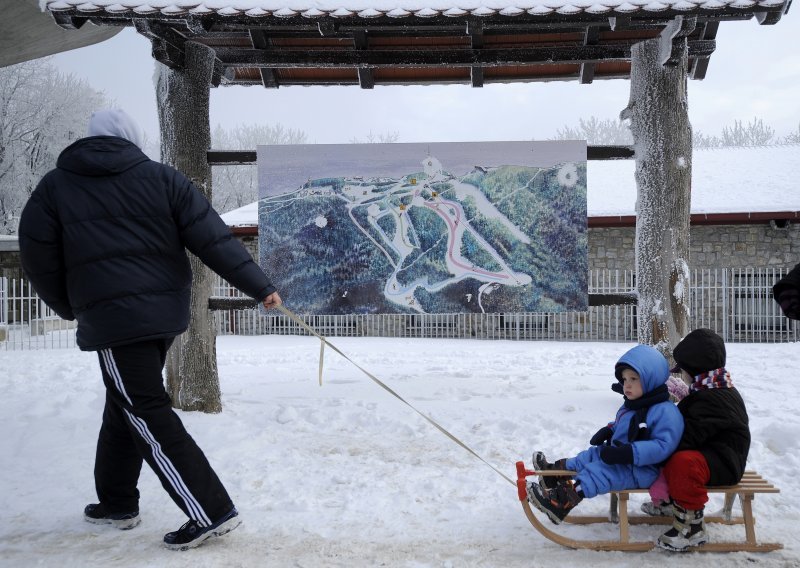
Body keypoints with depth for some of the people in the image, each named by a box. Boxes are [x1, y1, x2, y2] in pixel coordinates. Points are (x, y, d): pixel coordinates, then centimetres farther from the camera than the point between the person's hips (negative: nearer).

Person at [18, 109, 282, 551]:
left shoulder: (55, 186, 3)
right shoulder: (162, 177, 4)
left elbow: (38, 259, 6)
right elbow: (212, 238, -3)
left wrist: (69, 307, 22)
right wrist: (259, 286, -1)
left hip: (112, 318, -4)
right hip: (166, 311, 5)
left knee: (146, 416, 0)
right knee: (125, 406, 20)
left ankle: (212, 511, -3)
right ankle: (117, 503, 33)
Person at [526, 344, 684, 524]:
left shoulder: (665, 411, -21)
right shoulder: (631, 405, 11)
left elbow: (663, 446, -30)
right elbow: (621, 426, 29)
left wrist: (630, 453, -35)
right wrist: (609, 430, 7)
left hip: (641, 470, -10)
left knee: (600, 471, -24)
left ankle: (561, 502, -32)